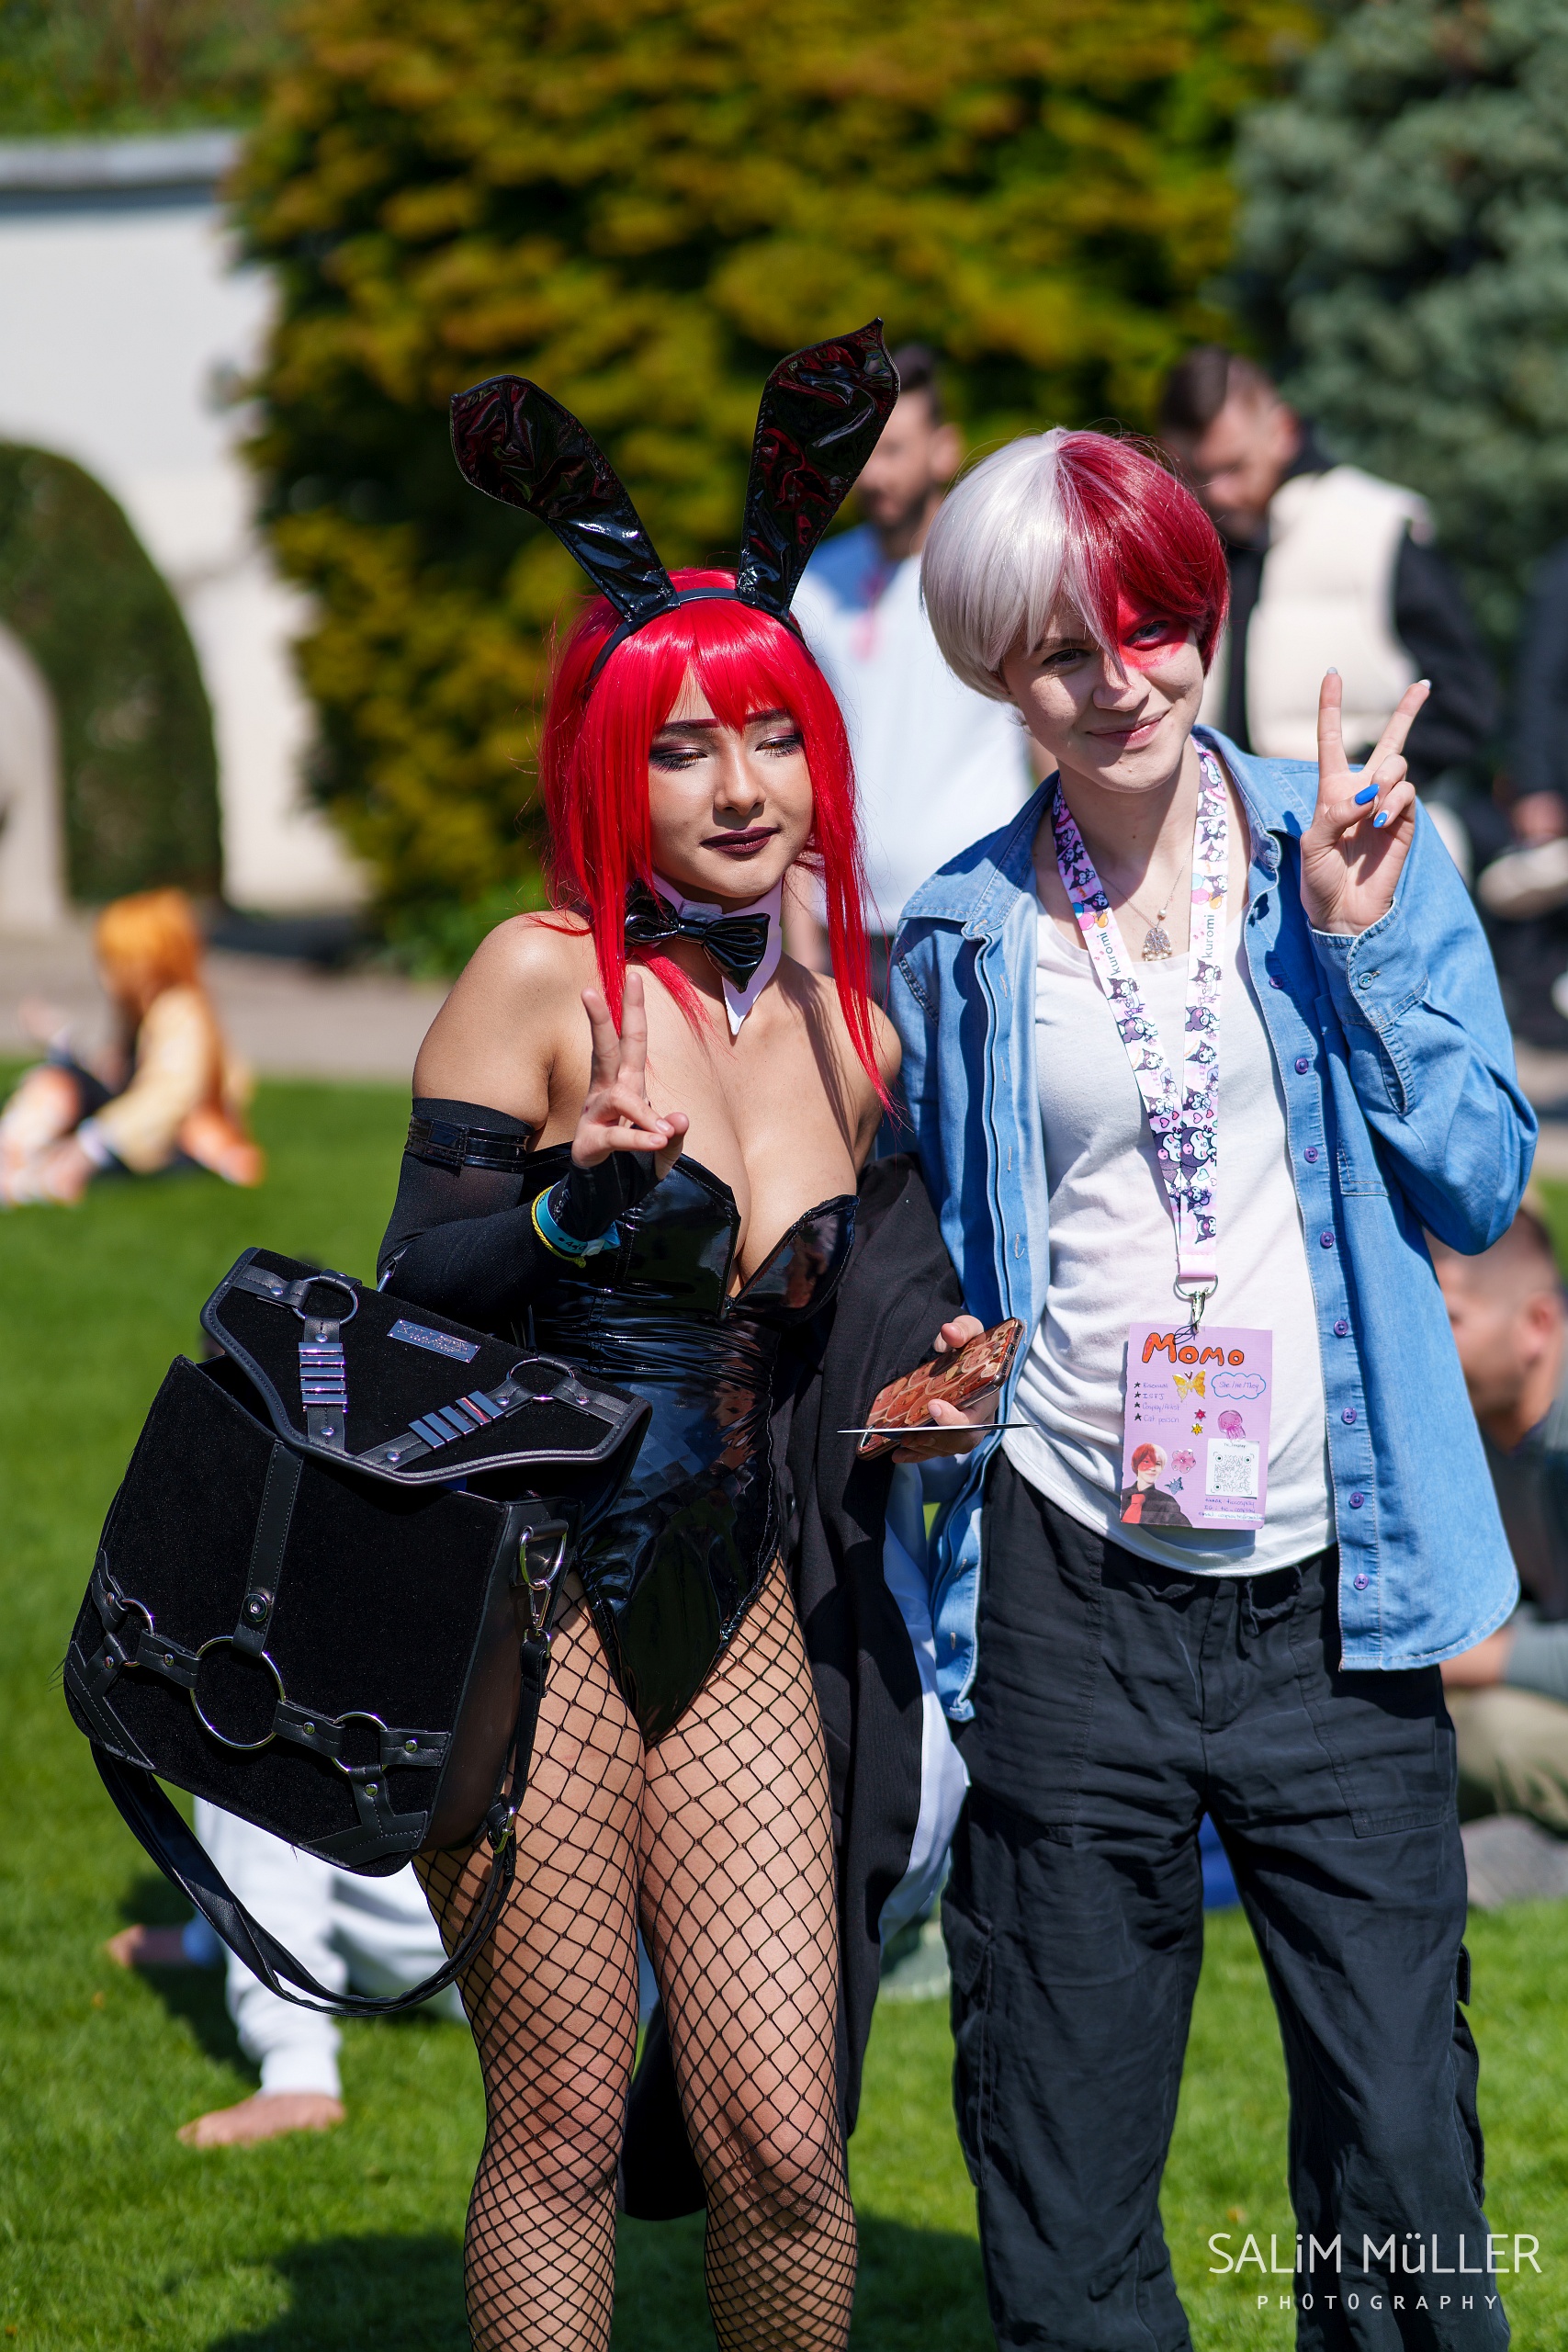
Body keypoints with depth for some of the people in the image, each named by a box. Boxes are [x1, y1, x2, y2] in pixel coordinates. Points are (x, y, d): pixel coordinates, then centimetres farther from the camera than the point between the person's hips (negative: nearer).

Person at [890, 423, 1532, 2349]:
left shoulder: (1350, 849, 5)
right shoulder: (963, 938, 6)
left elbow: (1483, 1183, 2)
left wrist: (1356, 952, -7)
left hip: (1326, 1592, 0)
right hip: (1072, 1595, 1)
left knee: (1401, 2151, -3)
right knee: (1063, 2157, 4)